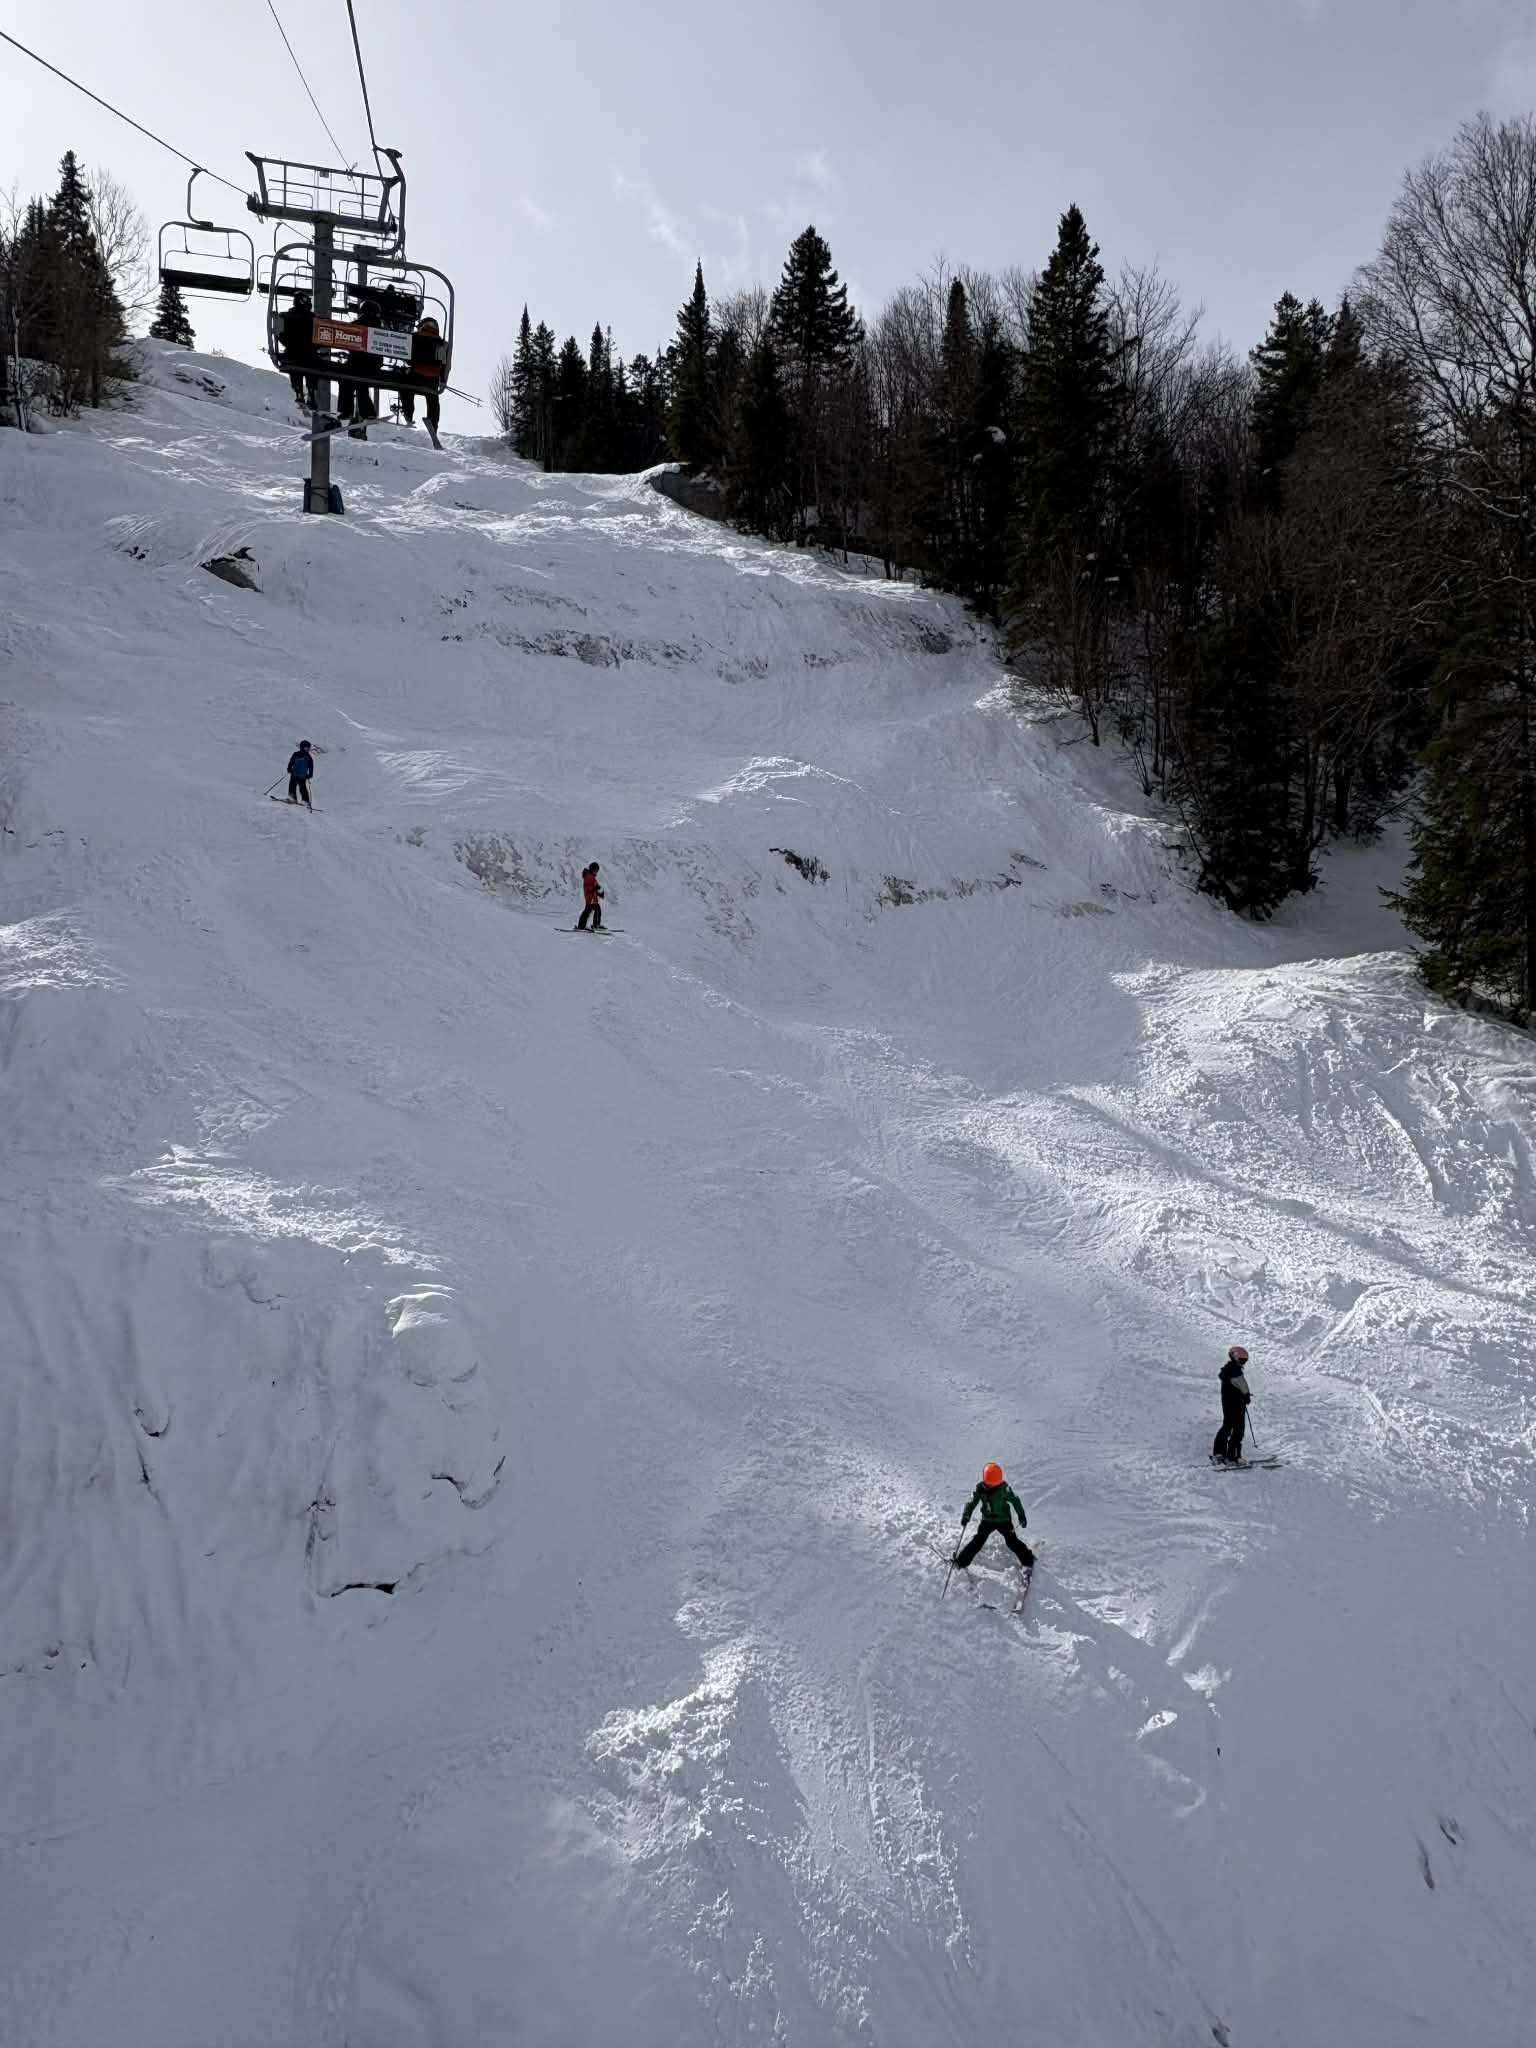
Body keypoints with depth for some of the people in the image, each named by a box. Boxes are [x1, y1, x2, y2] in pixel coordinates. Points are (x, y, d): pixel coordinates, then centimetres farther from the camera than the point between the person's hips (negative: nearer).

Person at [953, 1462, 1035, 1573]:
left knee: (1012, 1542, -7)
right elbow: (972, 1502, -8)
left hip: (1003, 1520, -2)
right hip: (987, 1521, 2)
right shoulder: (980, 1488, -13)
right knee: (977, 1541, -4)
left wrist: (1021, 1516, -5)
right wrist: (965, 1517, -21)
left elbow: (1015, 1500, -9)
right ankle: (960, 1561, 4)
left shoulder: (1004, 1487, -19)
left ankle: (1028, 1561, 10)